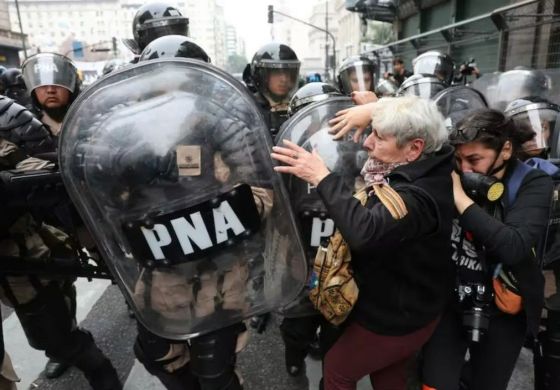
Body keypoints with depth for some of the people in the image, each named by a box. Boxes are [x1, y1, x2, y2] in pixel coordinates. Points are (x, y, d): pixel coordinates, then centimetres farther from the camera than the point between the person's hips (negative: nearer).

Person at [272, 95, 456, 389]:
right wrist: (376, 110, -4)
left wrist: (322, 177, -43)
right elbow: (415, 119, 11)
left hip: (397, 319, -8)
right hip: (410, 306, 9)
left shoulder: (416, 196, -36)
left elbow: (365, 232, -53)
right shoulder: (431, 164, -9)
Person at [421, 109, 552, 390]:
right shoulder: (452, 176, -6)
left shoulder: (533, 184, -12)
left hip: (500, 310, -1)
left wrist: (459, 197, -26)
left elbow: (514, 247, -27)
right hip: (448, 301, 1)